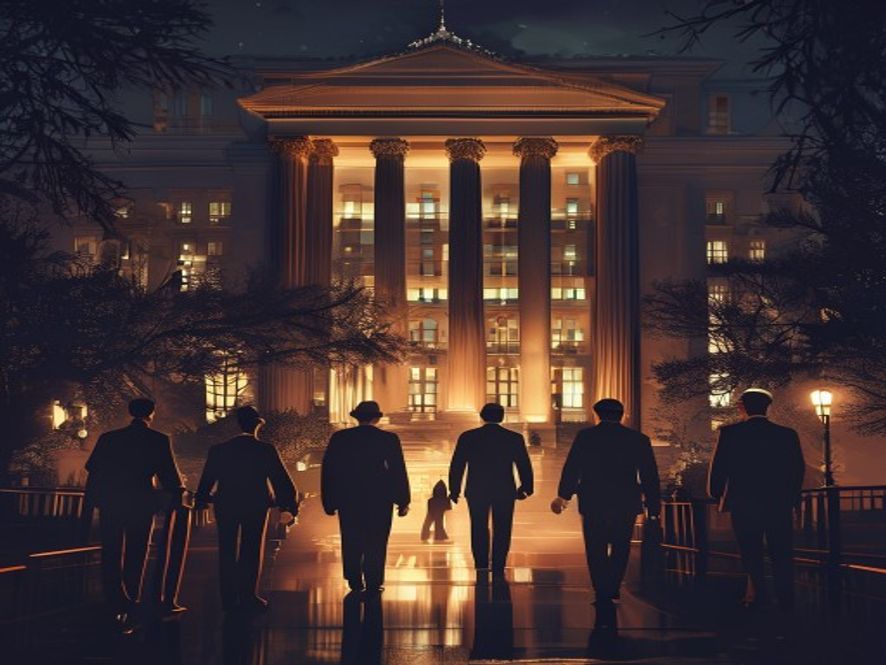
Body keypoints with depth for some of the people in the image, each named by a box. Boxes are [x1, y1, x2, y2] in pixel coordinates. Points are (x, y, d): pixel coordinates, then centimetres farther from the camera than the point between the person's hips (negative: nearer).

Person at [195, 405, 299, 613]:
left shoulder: (219, 450, -1)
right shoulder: (266, 450, -8)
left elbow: (206, 481, 6)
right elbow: (282, 480, -6)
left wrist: (200, 502, 21)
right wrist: (291, 504, 5)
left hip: (226, 505, 2)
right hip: (256, 505, -2)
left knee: (227, 552, 9)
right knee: (252, 551, 7)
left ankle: (229, 599, 10)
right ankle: (248, 597, 6)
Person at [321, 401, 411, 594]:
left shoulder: (339, 438, 1)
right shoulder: (389, 439, -4)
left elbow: (328, 470, 2)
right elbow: (399, 471, -4)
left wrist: (329, 502, 7)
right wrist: (403, 501, 1)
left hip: (348, 500, 2)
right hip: (379, 500, -2)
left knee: (352, 542, 12)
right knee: (376, 542, 5)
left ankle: (355, 582, 15)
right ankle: (373, 583, 3)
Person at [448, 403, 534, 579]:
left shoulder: (467, 437, -2)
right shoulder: (515, 438, -2)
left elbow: (457, 465, 1)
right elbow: (524, 466, 3)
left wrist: (454, 489, 8)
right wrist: (525, 488, 14)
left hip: (476, 491, 0)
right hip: (505, 491, 0)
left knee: (479, 528, 13)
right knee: (501, 531, 7)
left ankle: (481, 564, 3)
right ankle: (498, 569, 4)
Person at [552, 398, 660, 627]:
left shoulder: (585, 436, -1)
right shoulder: (638, 439, 3)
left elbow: (571, 468, -3)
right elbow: (650, 476, 4)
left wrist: (563, 495, 5)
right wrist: (653, 509, 8)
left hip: (592, 503, -1)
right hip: (626, 505, 1)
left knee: (596, 552, 5)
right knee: (620, 550, 17)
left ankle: (603, 598, 1)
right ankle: (611, 591, 17)